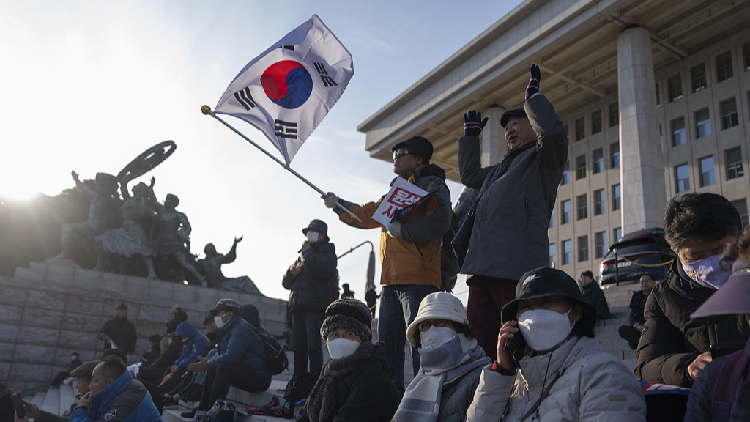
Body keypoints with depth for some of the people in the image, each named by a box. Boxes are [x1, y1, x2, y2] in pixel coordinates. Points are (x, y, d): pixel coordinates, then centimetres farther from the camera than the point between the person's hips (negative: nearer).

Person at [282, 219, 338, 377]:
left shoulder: (328, 254, 6)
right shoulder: (302, 256, 26)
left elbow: (318, 268, -19)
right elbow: (286, 283, 25)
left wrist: (307, 251, -3)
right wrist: (291, 272, 3)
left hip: (316, 308, -7)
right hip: (298, 307, 7)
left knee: (314, 347, -11)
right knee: (299, 348, 6)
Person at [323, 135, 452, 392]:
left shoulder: (431, 185, -1)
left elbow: (439, 222, -18)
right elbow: (367, 215, 29)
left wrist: (402, 229, -15)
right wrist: (338, 205, 18)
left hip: (418, 280, -9)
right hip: (391, 281, 9)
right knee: (387, 344, 11)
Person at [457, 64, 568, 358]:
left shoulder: (543, 158, 8)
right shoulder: (500, 169, 33)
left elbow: (553, 132, -14)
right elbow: (469, 174, 48)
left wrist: (533, 96, 0)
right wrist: (471, 134, 45)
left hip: (517, 267, -8)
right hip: (482, 267, 8)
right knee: (478, 342, 2)